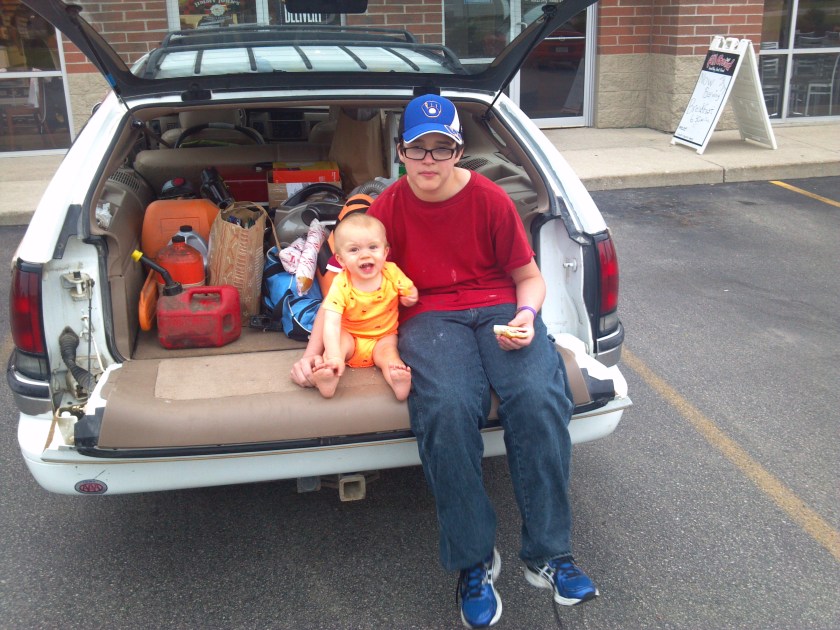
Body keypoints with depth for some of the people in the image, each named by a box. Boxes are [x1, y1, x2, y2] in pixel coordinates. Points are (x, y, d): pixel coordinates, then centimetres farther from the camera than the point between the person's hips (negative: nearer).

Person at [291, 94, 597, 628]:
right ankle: (475, 561, -15)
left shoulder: (489, 199, 3)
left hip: (499, 308, 1)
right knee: (448, 408, -34)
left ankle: (549, 555, -14)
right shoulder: (390, 206, 5)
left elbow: (530, 277, 10)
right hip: (431, 317, 0)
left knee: (538, 396, -32)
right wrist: (313, 349, -6)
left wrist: (526, 315, -12)